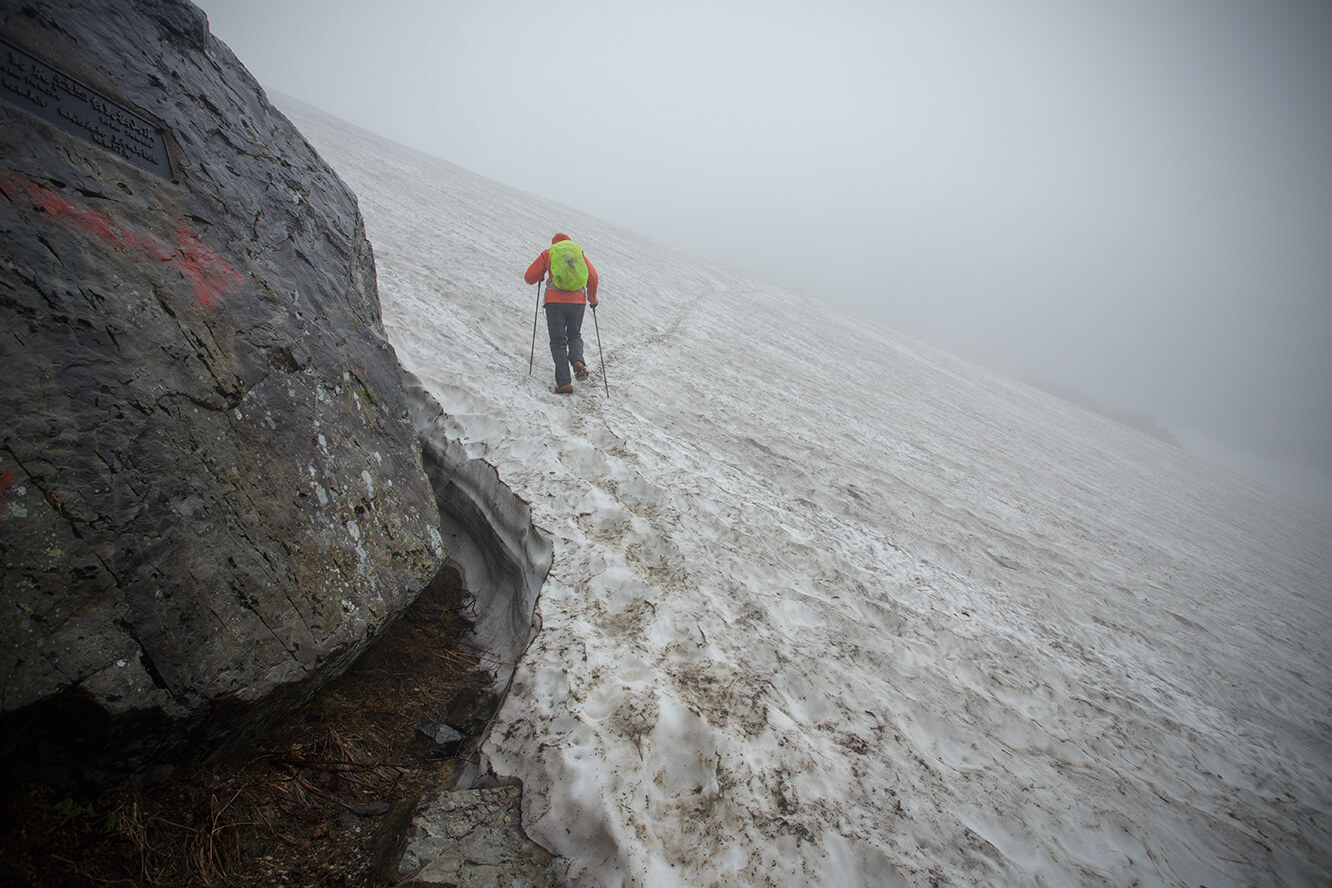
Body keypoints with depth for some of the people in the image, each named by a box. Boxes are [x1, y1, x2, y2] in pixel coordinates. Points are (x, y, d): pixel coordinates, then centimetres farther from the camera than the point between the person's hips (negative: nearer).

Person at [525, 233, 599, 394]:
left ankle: (564, 383, -11)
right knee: (575, 336, 20)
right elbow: (592, 276, 8)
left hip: (555, 300, -2)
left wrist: (540, 276, 33)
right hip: (577, 300, 2)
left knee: (558, 341, 3)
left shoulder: (547, 253, 16)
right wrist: (592, 298, 22)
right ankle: (577, 361, -12)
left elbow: (529, 277, 11)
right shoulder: (579, 252, 20)